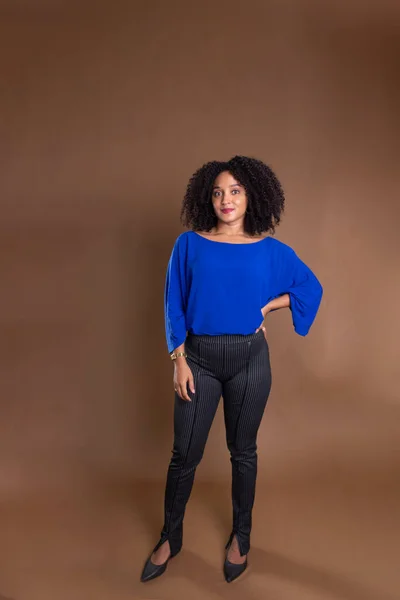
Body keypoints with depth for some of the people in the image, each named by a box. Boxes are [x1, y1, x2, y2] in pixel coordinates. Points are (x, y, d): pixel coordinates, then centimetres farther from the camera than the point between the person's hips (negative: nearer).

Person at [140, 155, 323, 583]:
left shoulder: (271, 250, 0)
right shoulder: (189, 244, -3)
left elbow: (311, 287, 12)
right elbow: (175, 306, 0)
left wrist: (266, 307, -1)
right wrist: (179, 361, -6)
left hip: (250, 359, 1)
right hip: (199, 357, 0)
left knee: (243, 451, 14)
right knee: (184, 453, 8)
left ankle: (241, 536, 36)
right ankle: (170, 536, 31)